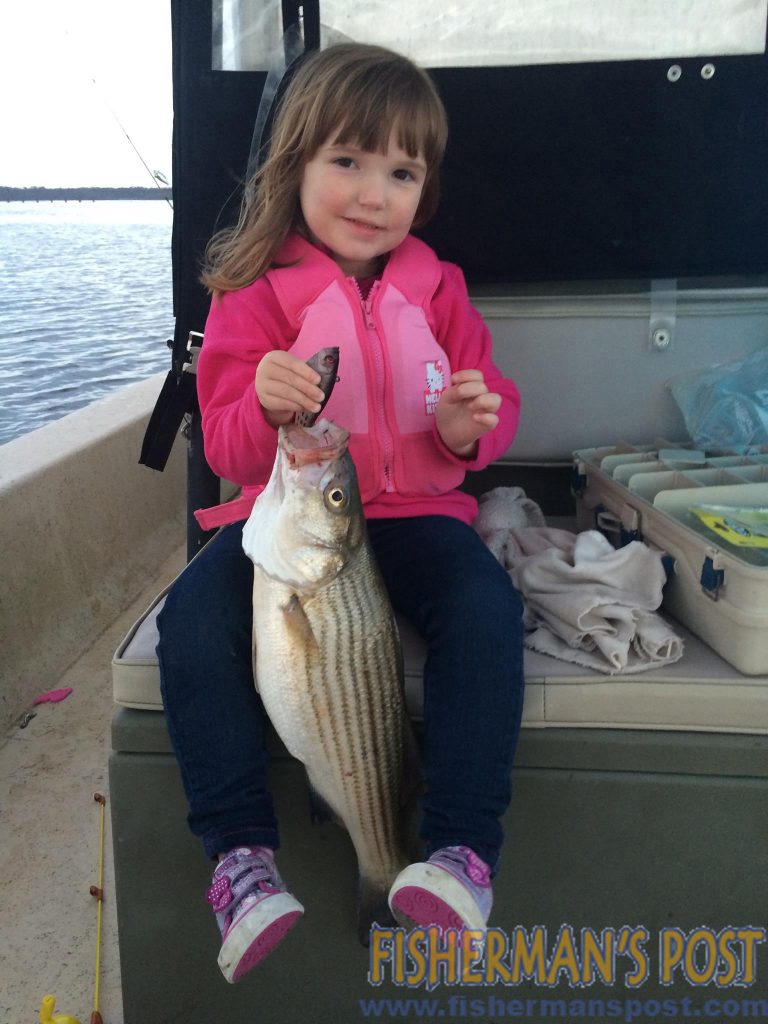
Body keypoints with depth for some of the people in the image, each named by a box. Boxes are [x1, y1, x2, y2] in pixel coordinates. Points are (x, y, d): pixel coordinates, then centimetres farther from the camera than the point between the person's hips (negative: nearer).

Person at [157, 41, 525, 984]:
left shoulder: (436, 290, 10)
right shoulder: (250, 298, 1)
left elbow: (489, 404, 11)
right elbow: (230, 453, -4)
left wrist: (471, 426, -15)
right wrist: (263, 405, -28)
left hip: (413, 510, 1)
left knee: (486, 612, -29)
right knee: (193, 621, -25)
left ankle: (463, 849, -19)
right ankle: (242, 851, -12)